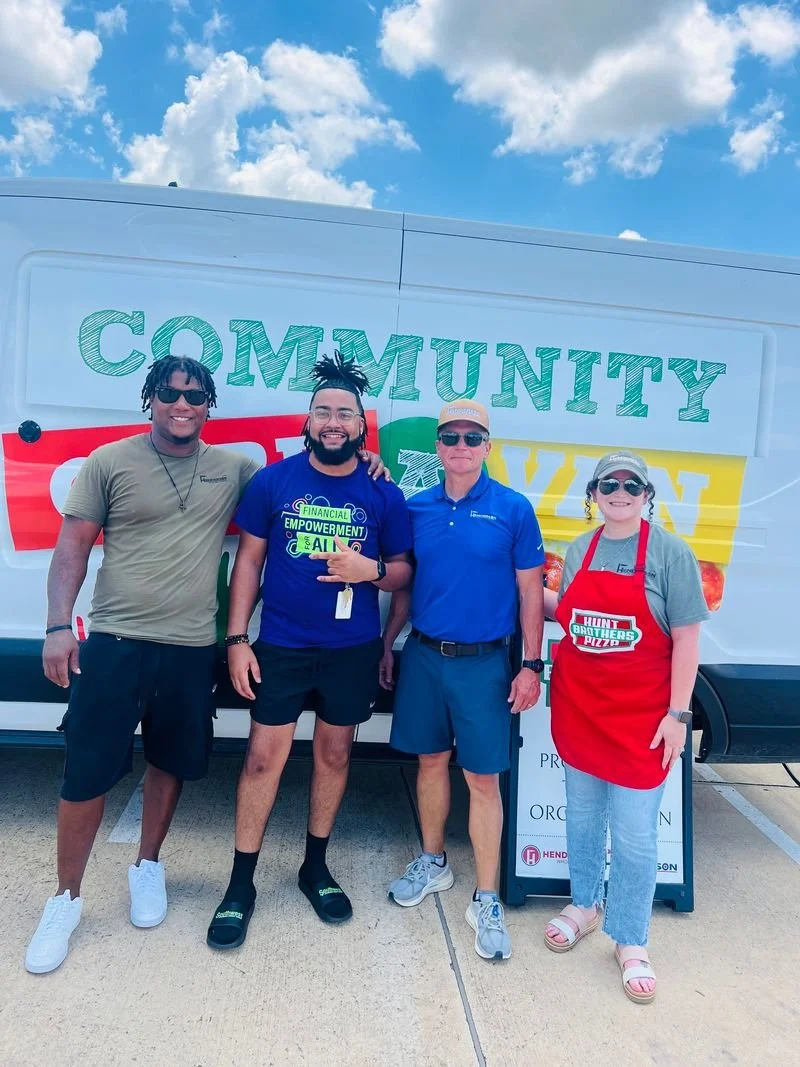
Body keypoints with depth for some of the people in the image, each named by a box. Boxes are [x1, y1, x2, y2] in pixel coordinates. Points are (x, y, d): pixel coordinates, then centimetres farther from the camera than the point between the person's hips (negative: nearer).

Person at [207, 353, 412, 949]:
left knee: (335, 754, 14)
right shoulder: (273, 480, -4)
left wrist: (371, 570, -19)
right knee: (263, 759, 4)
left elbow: (403, 572, 4)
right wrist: (237, 638, -5)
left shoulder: (384, 495, -3)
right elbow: (249, 561, 0)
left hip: (353, 650, 1)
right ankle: (241, 884, 22)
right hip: (280, 646, -1)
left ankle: (316, 867, 34)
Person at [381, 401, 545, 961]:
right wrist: (387, 645, 11)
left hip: (483, 662, -3)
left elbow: (530, 592, -4)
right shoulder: (418, 508, 3)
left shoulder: (513, 509, -7)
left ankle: (486, 900, 18)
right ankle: (433, 862, 37)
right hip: (423, 656, 4)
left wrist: (532, 666, -7)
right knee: (432, 760, 16)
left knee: (483, 778, 3)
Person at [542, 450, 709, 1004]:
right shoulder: (579, 550, 5)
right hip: (577, 705, 4)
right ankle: (584, 905, 39)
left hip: (640, 714, -4)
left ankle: (631, 942, 23)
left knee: (635, 834, 4)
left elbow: (686, 638, -8)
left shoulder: (671, 553, -8)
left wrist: (678, 714, -12)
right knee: (581, 816, 17)